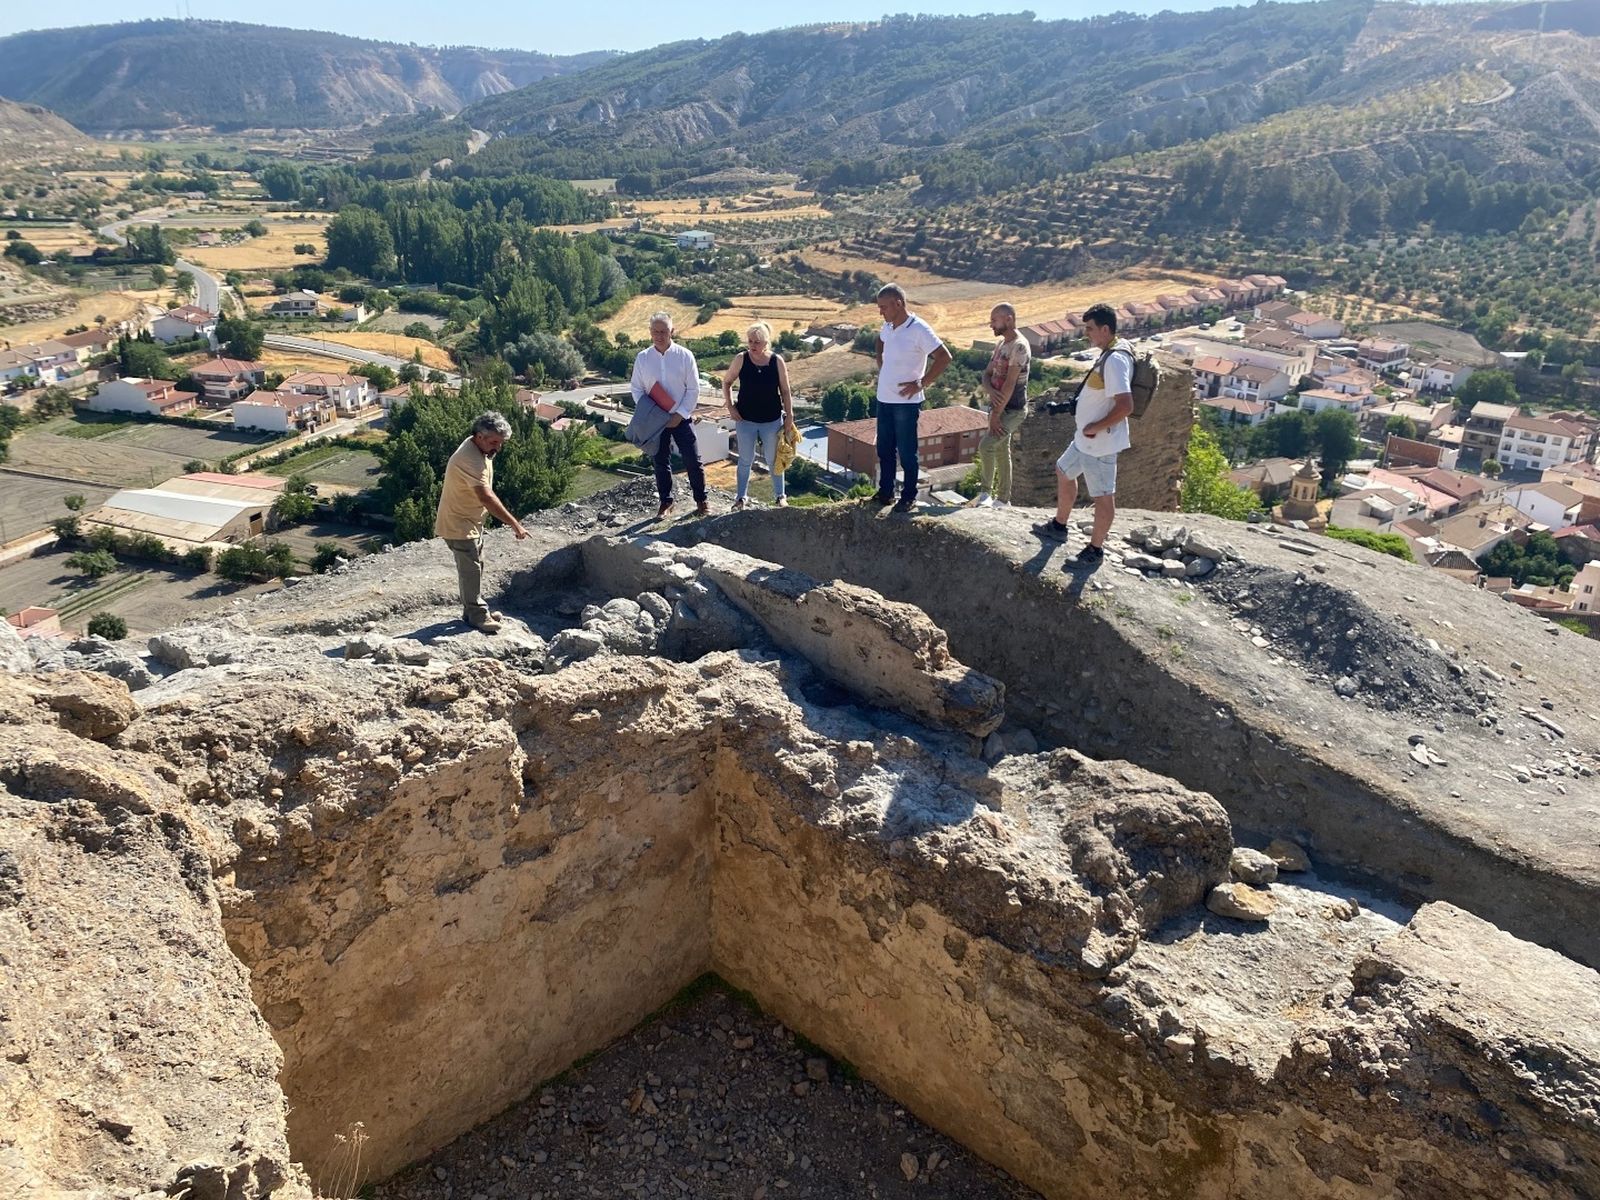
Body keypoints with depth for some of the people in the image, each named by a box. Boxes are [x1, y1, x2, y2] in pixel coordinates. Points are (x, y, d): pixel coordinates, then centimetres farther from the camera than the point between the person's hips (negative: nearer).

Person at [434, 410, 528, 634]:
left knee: (475, 566, 18)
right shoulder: (470, 459, -31)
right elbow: (486, 498, -38)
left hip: (472, 520, 10)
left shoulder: (480, 449, 0)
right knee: (471, 568, -1)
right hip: (458, 523, -10)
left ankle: (474, 609, 30)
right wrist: (514, 524, -39)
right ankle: (477, 615, 10)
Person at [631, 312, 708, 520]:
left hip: (681, 418, -2)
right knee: (661, 462, 10)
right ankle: (666, 502, 23)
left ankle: (701, 501, 14)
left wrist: (680, 414, -11)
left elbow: (693, 389, -5)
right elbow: (637, 389, 5)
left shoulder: (684, 356, -7)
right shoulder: (642, 358, -1)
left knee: (692, 460, 0)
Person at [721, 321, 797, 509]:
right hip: (745, 420, 0)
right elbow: (726, 382, 3)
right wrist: (730, 407, -4)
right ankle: (742, 496, 28)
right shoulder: (741, 359, -11)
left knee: (774, 460, 14)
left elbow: (785, 391, -3)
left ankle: (779, 495, 30)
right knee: (745, 460, 12)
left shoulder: (777, 361, -11)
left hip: (772, 421, 0)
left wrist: (789, 417, -3)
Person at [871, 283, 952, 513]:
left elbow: (944, 357, -18)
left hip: (906, 402, -7)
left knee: (907, 452, 2)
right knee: (884, 450, 15)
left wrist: (922, 383, -16)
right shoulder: (887, 328, 5)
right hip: (884, 399, 7)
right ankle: (885, 493, 27)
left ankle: (909, 497, 13)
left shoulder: (919, 330, -17)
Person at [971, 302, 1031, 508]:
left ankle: (986, 492, -5)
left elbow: (1010, 383, -22)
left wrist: (996, 414, -22)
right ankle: (1003, 499, 22)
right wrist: (990, 391, -15)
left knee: (986, 446, -20)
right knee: (1001, 451, 13)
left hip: (1013, 410, -9)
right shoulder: (1000, 343, 10)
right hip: (999, 407, 9)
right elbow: (987, 373, 9)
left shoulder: (1019, 346, -19)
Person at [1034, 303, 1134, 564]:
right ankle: (1058, 527, 40)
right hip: (1086, 439, 11)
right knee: (1064, 471, 25)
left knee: (1103, 496, 4)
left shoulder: (1115, 360, -25)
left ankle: (1095, 549, 16)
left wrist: (1095, 427, -22)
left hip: (1100, 443, -11)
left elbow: (1125, 406, -31)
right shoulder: (1111, 352, 7)